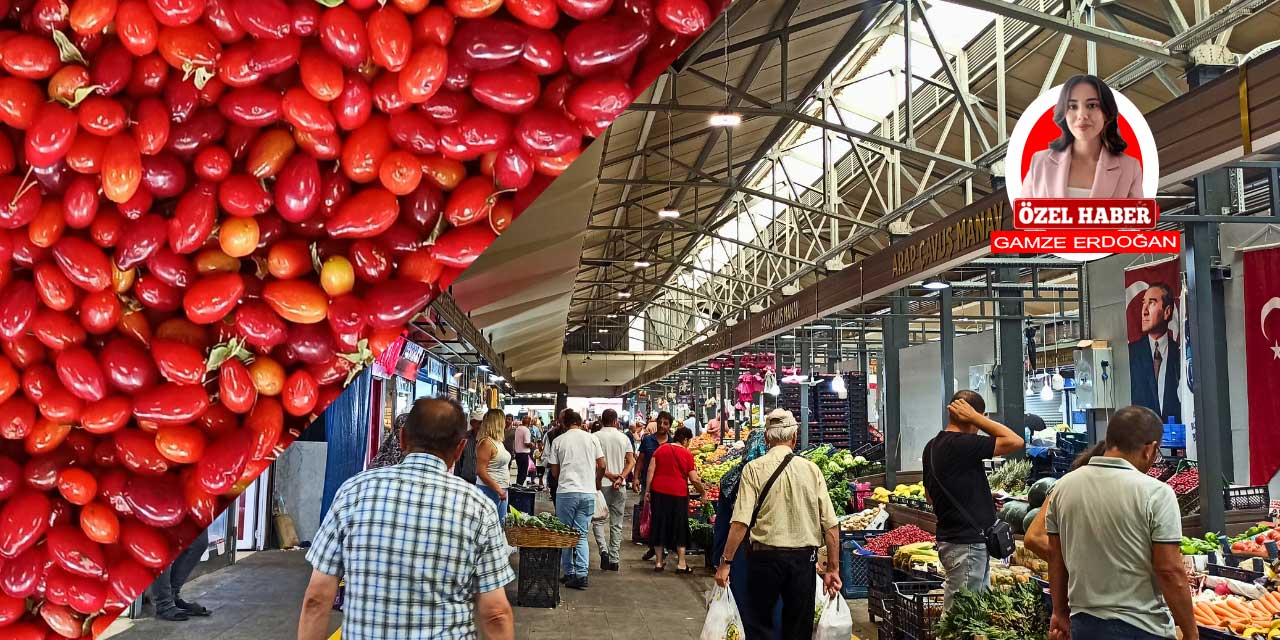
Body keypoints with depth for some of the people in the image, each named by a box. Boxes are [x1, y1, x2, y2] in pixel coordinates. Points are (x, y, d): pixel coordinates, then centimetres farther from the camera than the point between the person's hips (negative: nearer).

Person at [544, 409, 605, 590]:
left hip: (566, 491, -2)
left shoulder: (558, 441, 2)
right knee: (582, 535, 7)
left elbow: (554, 472, 4)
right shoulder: (592, 438, 5)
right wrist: (597, 482, 22)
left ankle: (569, 573, 15)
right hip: (588, 492, 2)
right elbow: (602, 465, 5)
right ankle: (581, 575, -4)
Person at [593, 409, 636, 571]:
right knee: (616, 524, 8)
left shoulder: (595, 437, -4)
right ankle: (614, 559, 9)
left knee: (598, 521, 7)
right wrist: (620, 477, -10)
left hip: (601, 485, -2)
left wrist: (609, 475, -10)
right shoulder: (624, 438, 4)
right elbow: (631, 462, -3)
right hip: (620, 487, 2)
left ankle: (604, 550, -13)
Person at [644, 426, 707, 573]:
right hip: (678, 494, -3)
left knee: (659, 526, 12)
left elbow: (651, 470, 0)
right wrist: (703, 491, 11)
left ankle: (659, 562, 16)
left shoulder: (661, 449, 5)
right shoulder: (687, 454, -4)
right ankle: (681, 564, 10)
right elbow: (694, 479, -4)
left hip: (659, 491, 3)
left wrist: (647, 490, 3)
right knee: (680, 528, 9)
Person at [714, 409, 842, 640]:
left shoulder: (754, 469, -6)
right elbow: (831, 525, -1)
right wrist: (833, 568, 6)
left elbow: (741, 522, -14)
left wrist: (725, 562, -8)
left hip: (766, 555, -2)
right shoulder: (811, 470, 0)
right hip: (804, 558, 2)